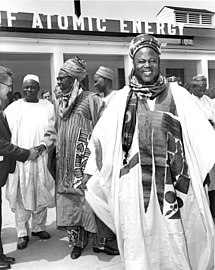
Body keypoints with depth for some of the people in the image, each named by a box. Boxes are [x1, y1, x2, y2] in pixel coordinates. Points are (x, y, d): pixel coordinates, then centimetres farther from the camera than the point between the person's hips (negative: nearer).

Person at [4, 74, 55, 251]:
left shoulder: (48, 107, 9)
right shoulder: (13, 108, 5)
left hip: (42, 158, 2)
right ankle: (22, 233, 10)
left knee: (41, 194, 9)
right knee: (21, 195, 1)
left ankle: (39, 227, 24)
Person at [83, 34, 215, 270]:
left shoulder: (177, 94, 5)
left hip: (171, 177, 0)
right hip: (134, 178, 0)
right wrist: (90, 169, 6)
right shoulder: (122, 98, 6)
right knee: (138, 232, 7)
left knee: (174, 231, 6)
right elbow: (103, 134, 7)